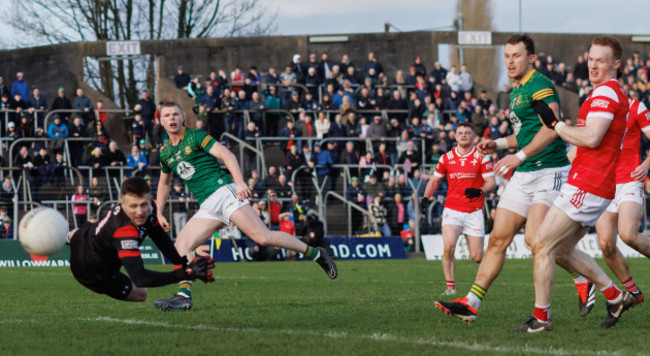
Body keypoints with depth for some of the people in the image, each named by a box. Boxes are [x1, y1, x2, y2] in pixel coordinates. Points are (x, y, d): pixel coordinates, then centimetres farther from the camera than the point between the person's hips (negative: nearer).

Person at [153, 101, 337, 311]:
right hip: (207, 208, 7)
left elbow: (227, 155, -11)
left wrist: (240, 182, -25)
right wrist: (159, 212, 25)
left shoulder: (195, 137, -2)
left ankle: (315, 254, -8)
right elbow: (164, 183, 34)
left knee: (262, 237, -19)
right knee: (181, 244, -11)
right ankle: (184, 296, -16)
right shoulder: (165, 153, 17)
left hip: (223, 191, -7)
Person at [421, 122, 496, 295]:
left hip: (474, 212, -1)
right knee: (449, 247, -23)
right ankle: (451, 286, -10)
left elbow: (491, 182, -2)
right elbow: (435, 180, 18)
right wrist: (426, 198, 2)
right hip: (452, 210, 1)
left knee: (477, 257, -3)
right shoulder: (447, 158, 8)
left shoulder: (481, 157, 1)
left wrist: (480, 191, -23)